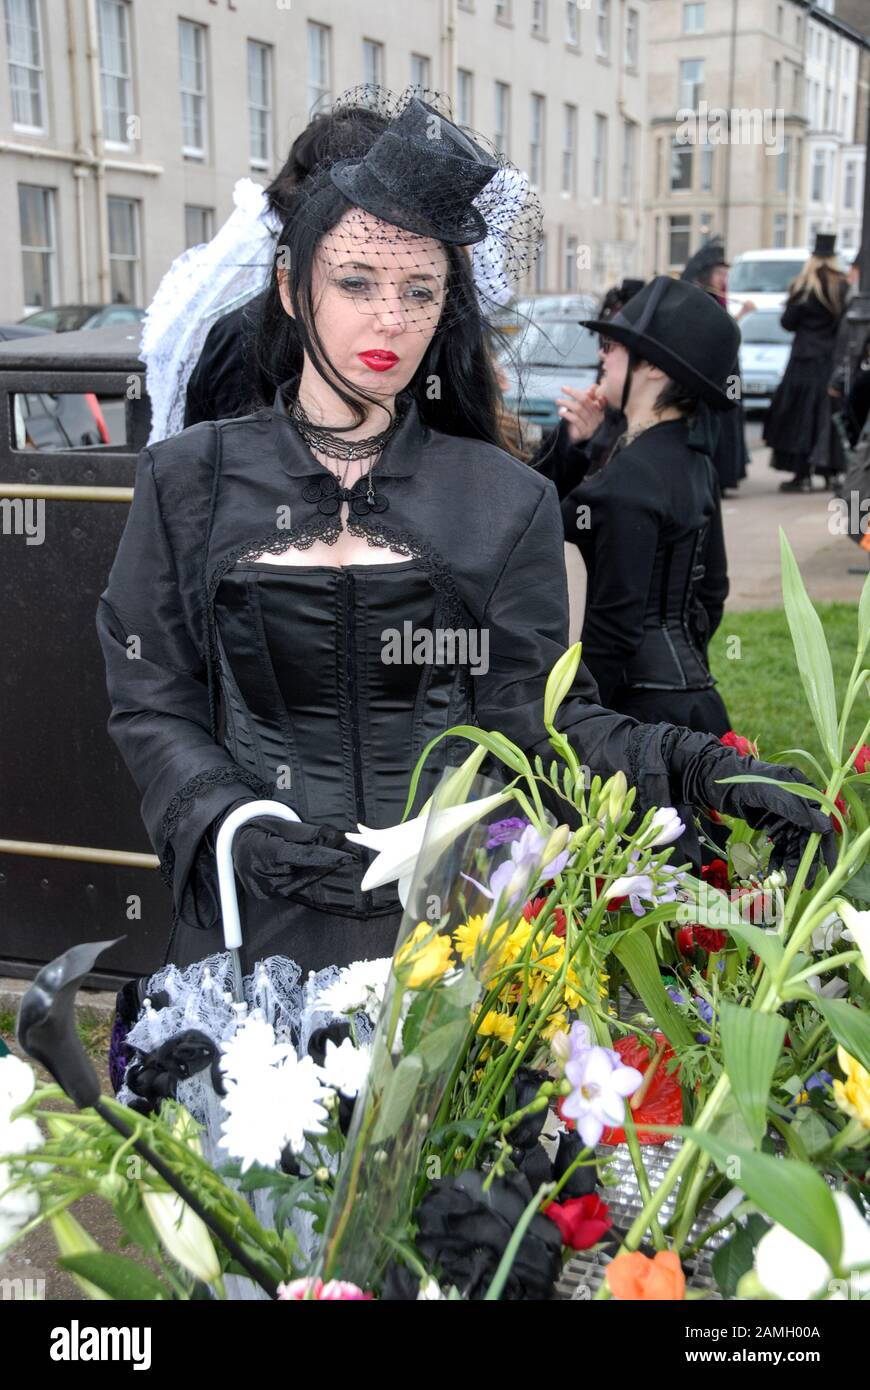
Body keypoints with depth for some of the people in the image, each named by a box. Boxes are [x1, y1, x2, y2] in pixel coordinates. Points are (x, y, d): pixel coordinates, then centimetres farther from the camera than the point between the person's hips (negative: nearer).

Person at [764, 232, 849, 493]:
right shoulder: (843, 287, 1)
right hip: (834, 361, 4)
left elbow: (787, 322, -5)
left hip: (806, 361, -4)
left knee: (802, 415, 1)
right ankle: (832, 469, 15)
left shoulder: (804, 288, -9)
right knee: (829, 415, 12)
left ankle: (802, 475, -2)